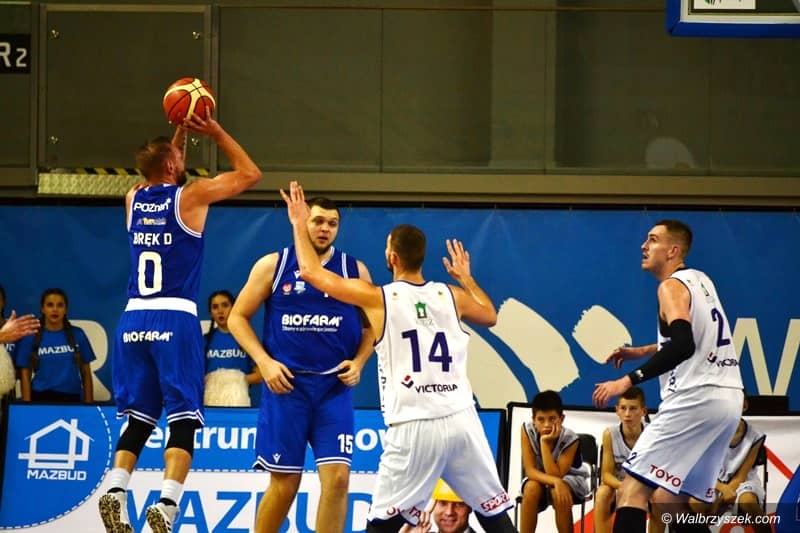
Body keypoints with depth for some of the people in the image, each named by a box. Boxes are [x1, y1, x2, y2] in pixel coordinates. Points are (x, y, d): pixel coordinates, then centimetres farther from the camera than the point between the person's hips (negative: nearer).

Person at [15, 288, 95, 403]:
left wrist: (89, 404, 3)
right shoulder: (31, 337, 0)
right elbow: (25, 375, 1)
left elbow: (86, 373, 8)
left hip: (71, 398, 2)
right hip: (42, 398, -2)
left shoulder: (77, 335, 5)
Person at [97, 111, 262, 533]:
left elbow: (163, 179, 35)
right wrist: (215, 132, 14)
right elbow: (249, 173, 8)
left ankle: (115, 490, -7)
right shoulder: (191, 196, -4)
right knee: (183, 419, -5)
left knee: (139, 419, 12)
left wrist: (180, 133, 32)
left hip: (134, 321, 5)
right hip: (175, 321, -5)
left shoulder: (134, 199, 10)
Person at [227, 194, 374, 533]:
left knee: (337, 477, -10)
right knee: (284, 484, 2)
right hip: (286, 384, -1)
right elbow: (238, 317, 6)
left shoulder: (354, 270, 7)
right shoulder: (273, 265, 3)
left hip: (334, 388, 1)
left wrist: (359, 362, -3)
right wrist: (265, 362, -7)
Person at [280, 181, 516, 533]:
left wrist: (300, 225, 19)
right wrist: (466, 278, 46)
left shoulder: (377, 298, -1)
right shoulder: (451, 295, 9)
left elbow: (311, 272, 5)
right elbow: (490, 317, 31)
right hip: (461, 421, 3)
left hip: (414, 427, -3)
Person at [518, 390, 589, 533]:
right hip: (539, 479, 2)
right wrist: (556, 482, -42)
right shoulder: (527, 430, -23)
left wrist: (545, 442, -38)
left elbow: (556, 475, -32)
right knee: (532, 488, -33)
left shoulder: (570, 438, -27)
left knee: (559, 494, -35)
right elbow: (530, 471, -24)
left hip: (570, 479, -2)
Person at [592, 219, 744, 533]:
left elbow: (684, 345, -22)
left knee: (633, 488, -12)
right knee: (670, 500, 17)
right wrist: (644, 351, 31)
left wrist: (629, 380, -23)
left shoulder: (672, 286, -7)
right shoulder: (701, 281, 19)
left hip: (696, 398, -9)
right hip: (728, 399, 9)